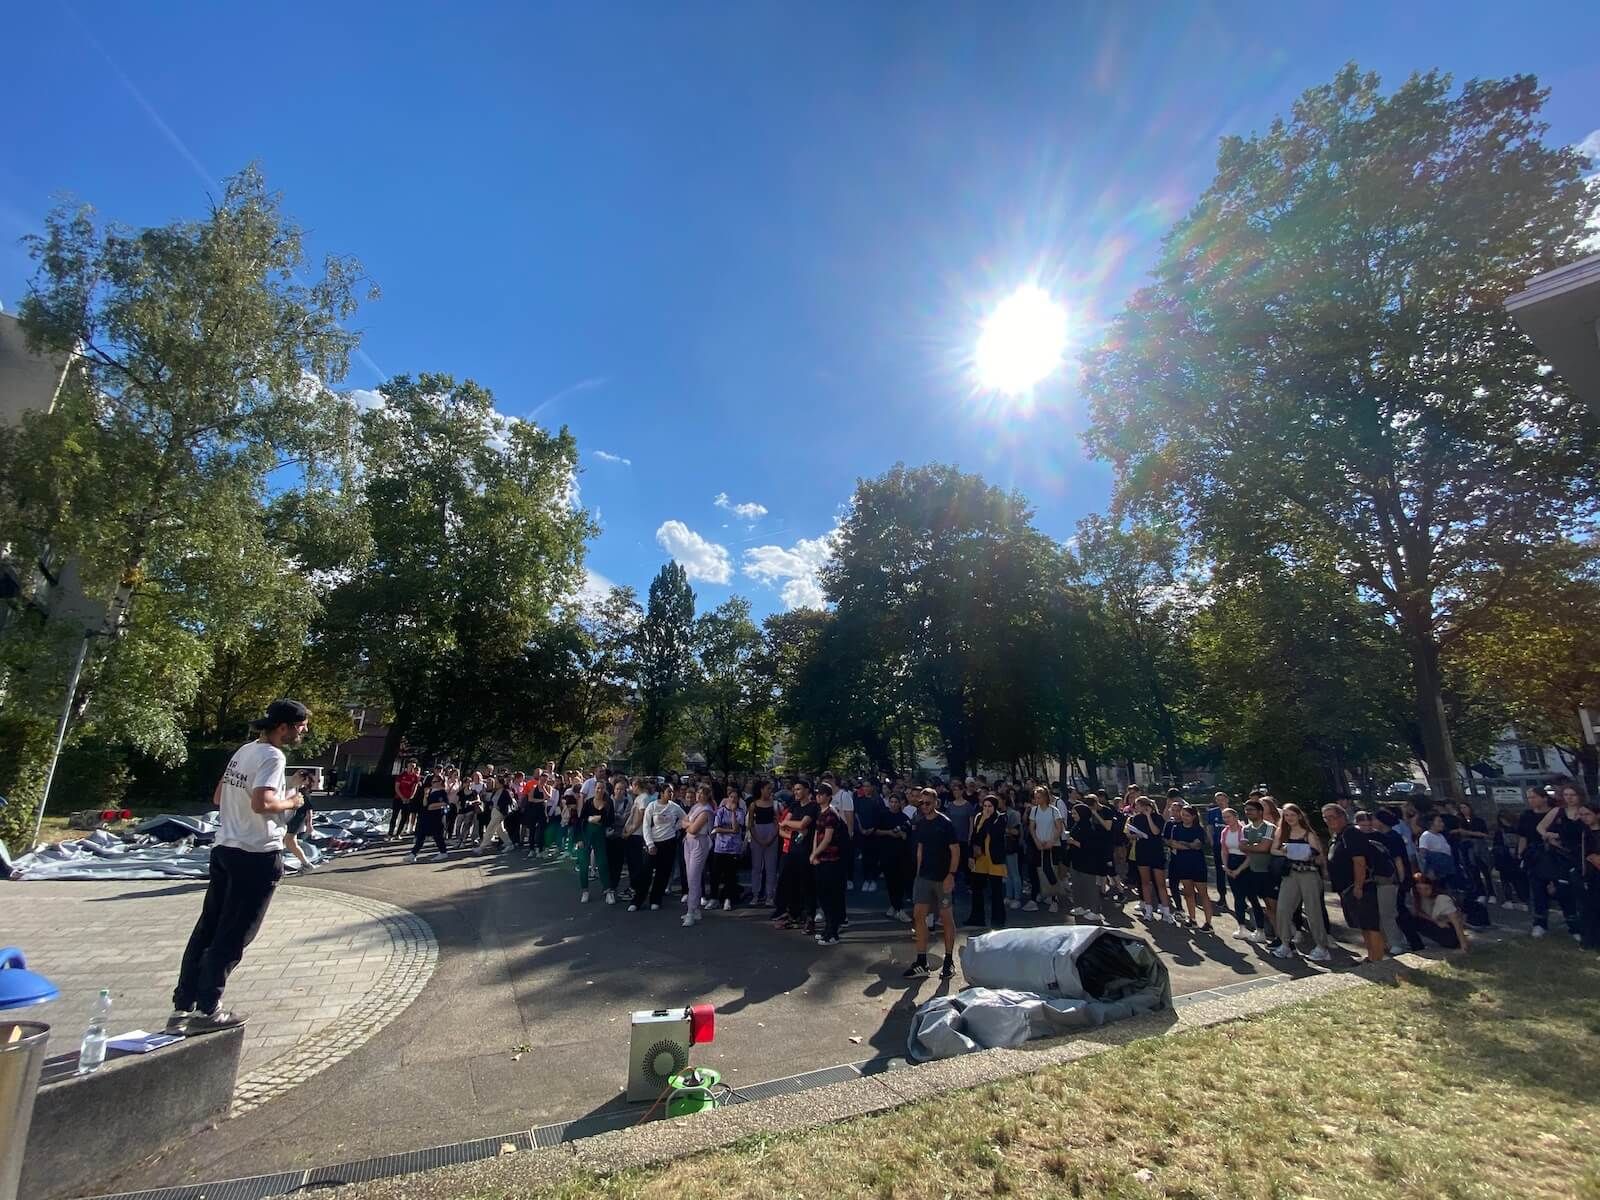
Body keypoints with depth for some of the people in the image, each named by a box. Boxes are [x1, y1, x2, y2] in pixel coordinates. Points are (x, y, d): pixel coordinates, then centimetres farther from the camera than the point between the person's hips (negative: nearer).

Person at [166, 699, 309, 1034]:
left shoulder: (244, 750, 11)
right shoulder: (272, 756, -18)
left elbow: (218, 798, 19)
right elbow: (262, 803, -29)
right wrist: (291, 802, -12)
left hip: (225, 849, 9)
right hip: (257, 855, -9)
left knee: (207, 929, 14)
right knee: (233, 936, 3)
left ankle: (182, 1007, 21)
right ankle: (207, 1010, 11)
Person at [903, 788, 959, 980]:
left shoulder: (945, 823, -11)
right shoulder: (921, 824, 7)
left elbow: (955, 850, -12)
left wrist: (951, 875, -18)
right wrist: (919, 872, 12)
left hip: (943, 878, -6)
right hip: (924, 876, 6)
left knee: (946, 917, 5)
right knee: (918, 915, 2)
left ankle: (949, 962, 20)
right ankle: (921, 963, 10)